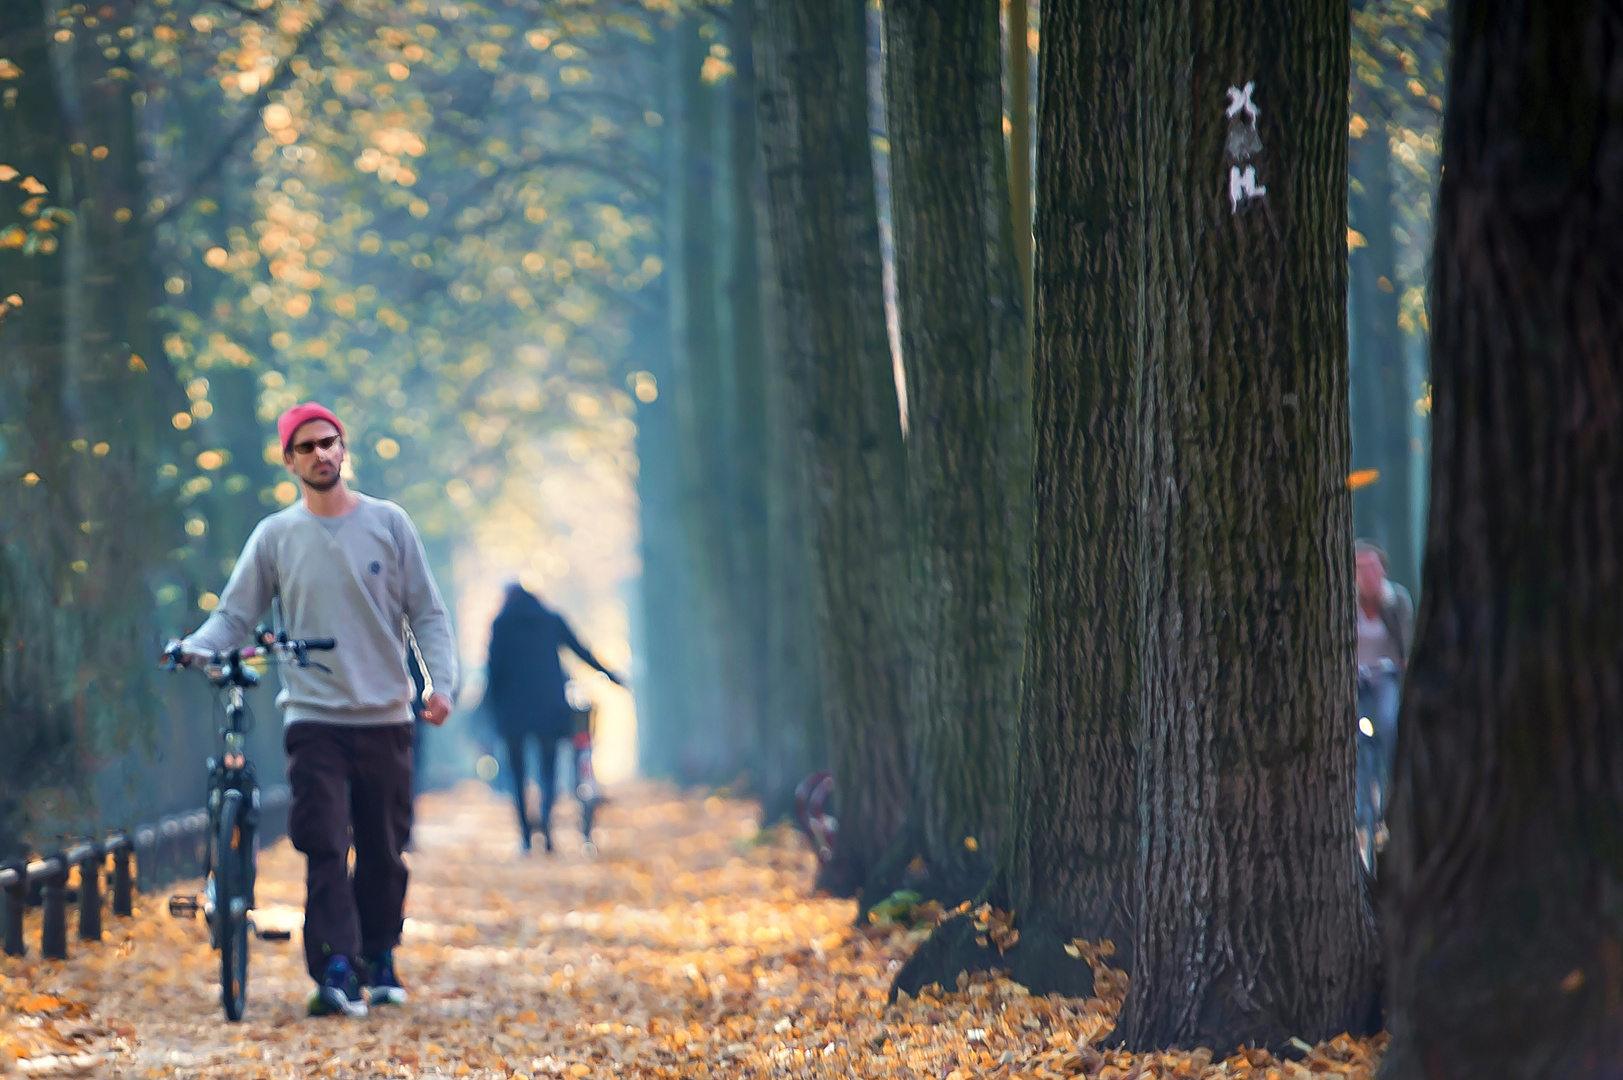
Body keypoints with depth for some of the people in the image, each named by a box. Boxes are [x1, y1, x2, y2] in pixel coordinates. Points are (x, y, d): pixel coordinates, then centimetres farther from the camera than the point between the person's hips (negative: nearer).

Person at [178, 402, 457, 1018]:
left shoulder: (387, 524, 5)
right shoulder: (275, 536, 5)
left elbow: (427, 613, 6)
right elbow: (234, 615, 5)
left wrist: (441, 682, -7)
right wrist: (195, 647, -15)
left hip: (385, 716, 1)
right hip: (314, 717, -1)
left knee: (384, 852, 6)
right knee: (324, 847, -12)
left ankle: (380, 961, 23)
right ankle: (336, 973, -16)